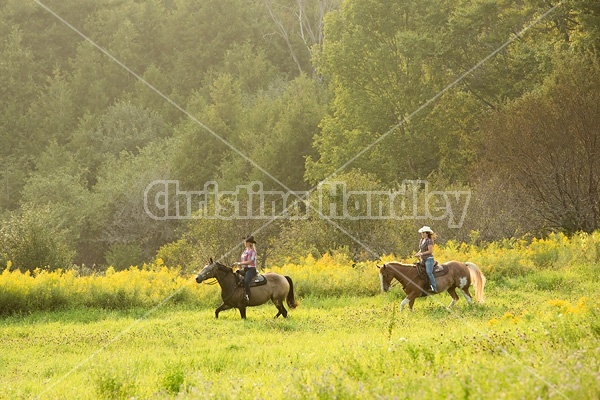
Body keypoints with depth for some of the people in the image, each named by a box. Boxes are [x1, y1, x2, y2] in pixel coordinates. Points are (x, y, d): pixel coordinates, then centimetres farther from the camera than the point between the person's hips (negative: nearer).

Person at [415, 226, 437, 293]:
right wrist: (418, 253, 4)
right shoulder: (421, 240, 14)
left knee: (429, 272, -23)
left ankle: (434, 288, -26)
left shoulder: (429, 241, -13)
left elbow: (430, 251, -18)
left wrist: (421, 254, -16)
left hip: (429, 259, -10)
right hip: (423, 259, 10)